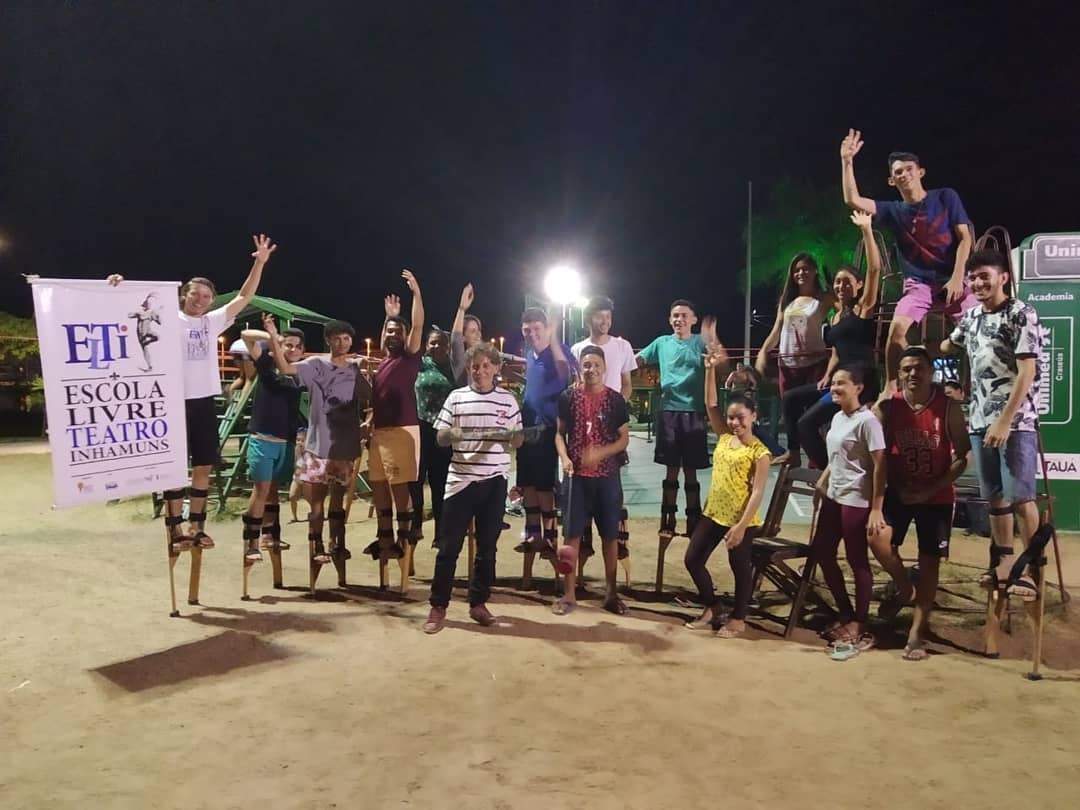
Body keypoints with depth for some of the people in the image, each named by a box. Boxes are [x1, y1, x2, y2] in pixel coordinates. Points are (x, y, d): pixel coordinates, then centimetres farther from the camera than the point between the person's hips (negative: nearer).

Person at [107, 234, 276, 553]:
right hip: (177, 401, -4)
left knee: (204, 467, 9)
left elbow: (244, 297, 8)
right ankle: (175, 530, 8)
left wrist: (259, 263, 0)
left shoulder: (213, 321, 10)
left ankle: (197, 526, 20)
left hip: (205, 402, 5)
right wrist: (120, 287, -29)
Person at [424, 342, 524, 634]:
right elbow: (440, 438, 5)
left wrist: (511, 436, -15)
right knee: (449, 546, 1)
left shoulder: (508, 400, 5)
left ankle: (478, 604, 21)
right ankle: (438, 606, 12)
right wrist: (451, 434, -18)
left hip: (495, 481, 1)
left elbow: (519, 439, 8)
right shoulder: (456, 397, 3)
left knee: (487, 546, 8)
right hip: (460, 480, -1)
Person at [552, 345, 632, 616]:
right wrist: (564, 458, -11)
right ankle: (569, 594, 13)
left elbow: (624, 439, 1)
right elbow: (560, 433, 7)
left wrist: (599, 453, -16)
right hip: (577, 476, 0)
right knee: (572, 534, 3)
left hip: (607, 476, 0)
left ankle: (611, 593, 20)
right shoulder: (568, 397, 0)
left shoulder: (615, 399, -1)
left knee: (610, 534, 7)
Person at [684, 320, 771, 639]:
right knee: (693, 559, 10)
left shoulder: (759, 451, -13)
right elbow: (710, 403, 0)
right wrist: (710, 367, -8)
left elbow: (758, 492, -16)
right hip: (714, 513, 7)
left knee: (740, 567, 9)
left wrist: (741, 526, -20)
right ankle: (712, 609, 27)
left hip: (742, 519, -7)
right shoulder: (723, 438, 3)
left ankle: (738, 619, 26)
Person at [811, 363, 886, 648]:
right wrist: (822, 482, 14)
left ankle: (859, 625, 13)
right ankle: (846, 614, 29)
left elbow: (880, 466, -17)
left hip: (856, 500, -9)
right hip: (833, 497, 9)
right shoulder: (837, 418, 10)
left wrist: (876, 510, -19)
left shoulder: (867, 420, -15)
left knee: (857, 561, 1)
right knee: (821, 552, 13)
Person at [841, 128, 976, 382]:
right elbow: (852, 200, -8)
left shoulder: (946, 197, 2)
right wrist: (847, 161, -14)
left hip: (952, 280, 0)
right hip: (918, 284, 1)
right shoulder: (893, 211, 5)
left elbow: (964, 237, -2)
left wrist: (957, 277, -12)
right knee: (897, 329, -21)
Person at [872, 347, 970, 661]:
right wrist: (897, 487, -12)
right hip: (899, 492, 1)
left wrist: (930, 490, -15)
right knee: (878, 540, -21)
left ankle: (917, 632, 17)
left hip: (938, 496, -1)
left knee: (929, 562, 4)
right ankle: (904, 589, 10)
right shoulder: (887, 407, -6)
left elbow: (963, 456, -8)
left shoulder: (948, 407, -9)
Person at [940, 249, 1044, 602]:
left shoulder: (1022, 314, -8)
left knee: (1020, 497, -9)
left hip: (1016, 421, -6)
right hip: (980, 420, 6)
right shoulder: (971, 316, 12)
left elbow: (1027, 372, -15)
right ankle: (1004, 564, 20)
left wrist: (1005, 421, -20)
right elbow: (949, 345, 34)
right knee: (994, 496, 10)